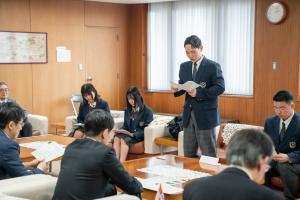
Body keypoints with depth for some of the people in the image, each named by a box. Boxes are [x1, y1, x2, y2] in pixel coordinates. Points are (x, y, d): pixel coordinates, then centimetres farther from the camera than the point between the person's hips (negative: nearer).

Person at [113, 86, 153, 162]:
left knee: (124, 140, -35)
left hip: (139, 136, -5)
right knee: (116, 138, -30)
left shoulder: (147, 111, -1)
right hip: (128, 134, 5)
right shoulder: (127, 110, 18)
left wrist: (134, 134, -19)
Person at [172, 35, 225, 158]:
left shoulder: (213, 66, -6)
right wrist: (176, 89, -8)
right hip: (189, 115, 6)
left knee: (208, 154, 1)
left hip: (206, 115, -5)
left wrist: (198, 93, -24)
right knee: (188, 154, 10)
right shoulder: (184, 66, 12)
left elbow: (220, 87, -15)